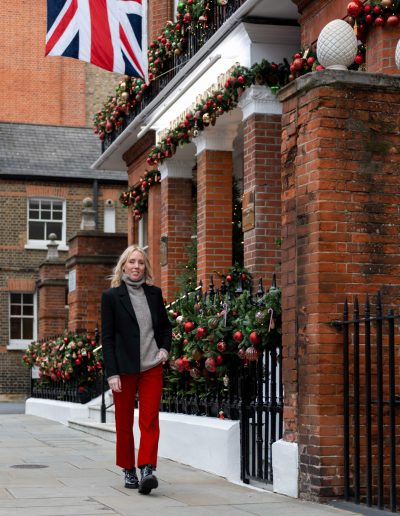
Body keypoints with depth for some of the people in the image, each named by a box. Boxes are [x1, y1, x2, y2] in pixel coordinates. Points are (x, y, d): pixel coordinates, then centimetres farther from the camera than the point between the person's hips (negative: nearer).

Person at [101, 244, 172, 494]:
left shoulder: (154, 293, 8)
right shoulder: (111, 296, -1)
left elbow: (166, 325, 21)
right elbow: (107, 337, -3)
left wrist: (165, 348, 2)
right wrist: (112, 373, -9)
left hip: (152, 368, 2)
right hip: (124, 368, -2)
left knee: (150, 420, -8)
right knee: (124, 423, 7)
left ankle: (147, 469, -13)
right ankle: (129, 471, 19)